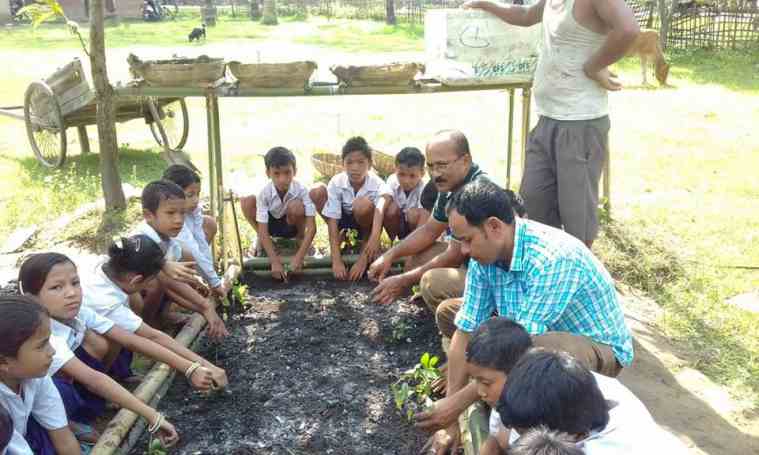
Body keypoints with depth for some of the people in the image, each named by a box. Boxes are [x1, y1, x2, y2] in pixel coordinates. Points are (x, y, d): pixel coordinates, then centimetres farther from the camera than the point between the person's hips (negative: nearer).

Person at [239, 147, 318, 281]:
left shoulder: (301, 190, -29)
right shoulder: (264, 193, -27)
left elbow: (312, 227, -32)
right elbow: (263, 231, -28)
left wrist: (299, 257, -41)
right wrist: (275, 261, -38)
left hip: (292, 224, -1)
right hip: (272, 224, 1)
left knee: (296, 206, -36)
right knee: (246, 202, -25)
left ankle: (300, 238, -4)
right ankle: (262, 242, -2)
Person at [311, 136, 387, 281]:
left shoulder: (378, 185, -28)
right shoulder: (336, 183, -24)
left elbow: (377, 227, -31)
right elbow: (332, 222, -26)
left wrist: (363, 260, -41)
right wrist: (337, 261, -35)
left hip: (365, 222, -3)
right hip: (343, 220, 3)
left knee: (363, 204, -38)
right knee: (317, 192, -22)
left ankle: (365, 241, -6)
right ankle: (341, 236, -2)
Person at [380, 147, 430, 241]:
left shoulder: (424, 189, -25)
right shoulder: (393, 181, -20)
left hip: (415, 227, -2)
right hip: (398, 225, 2)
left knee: (414, 212, -31)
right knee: (391, 208, -26)